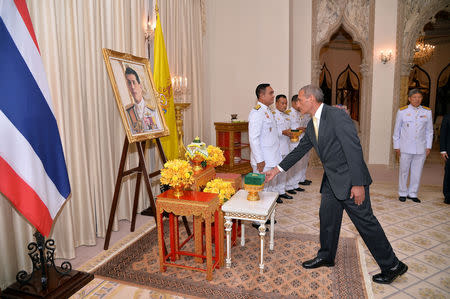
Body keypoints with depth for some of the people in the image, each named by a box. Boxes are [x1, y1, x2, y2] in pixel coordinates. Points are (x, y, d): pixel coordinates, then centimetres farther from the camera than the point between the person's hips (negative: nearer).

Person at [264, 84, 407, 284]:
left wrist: (358, 184, -23)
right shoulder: (312, 126, 9)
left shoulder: (337, 116, -19)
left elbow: (354, 149, -22)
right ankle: (326, 257, 35)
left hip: (350, 178, -9)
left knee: (365, 222, 1)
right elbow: (299, 150, 16)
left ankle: (392, 266, 20)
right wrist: (277, 170, 14)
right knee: (327, 218, 16)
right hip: (331, 181, 9)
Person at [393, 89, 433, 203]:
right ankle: (403, 193, 17)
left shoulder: (427, 112, 6)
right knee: (404, 171, 4)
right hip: (406, 148, -2)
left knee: (417, 172, 6)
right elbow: (396, 130, 4)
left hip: (421, 148, 2)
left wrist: (428, 147, 6)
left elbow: (429, 131, 11)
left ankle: (413, 193, 19)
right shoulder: (402, 111, 0)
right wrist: (396, 146, 2)